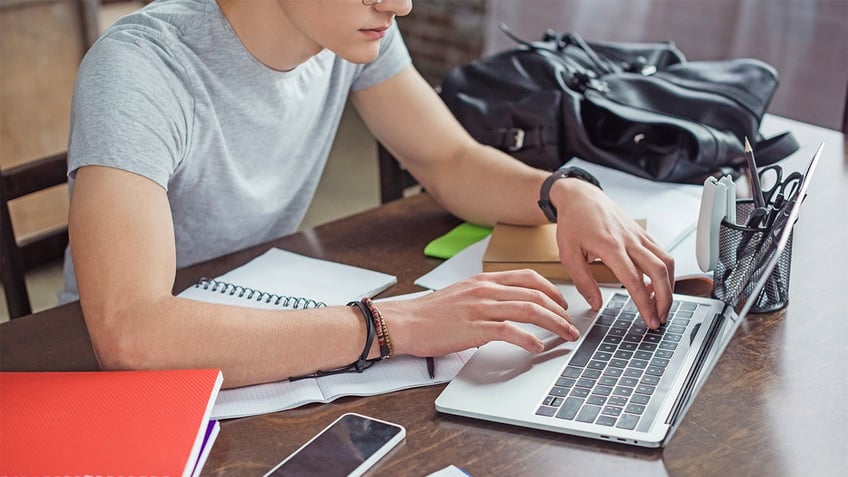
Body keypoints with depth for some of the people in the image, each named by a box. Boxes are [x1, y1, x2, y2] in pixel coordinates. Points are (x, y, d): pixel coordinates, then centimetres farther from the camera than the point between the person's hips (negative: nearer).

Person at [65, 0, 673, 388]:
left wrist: (569, 193, -19)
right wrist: (391, 324, -41)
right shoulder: (139, 69, -30)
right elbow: (129, 335, -41)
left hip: (269, 335, 5)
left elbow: (452, 159, 2)